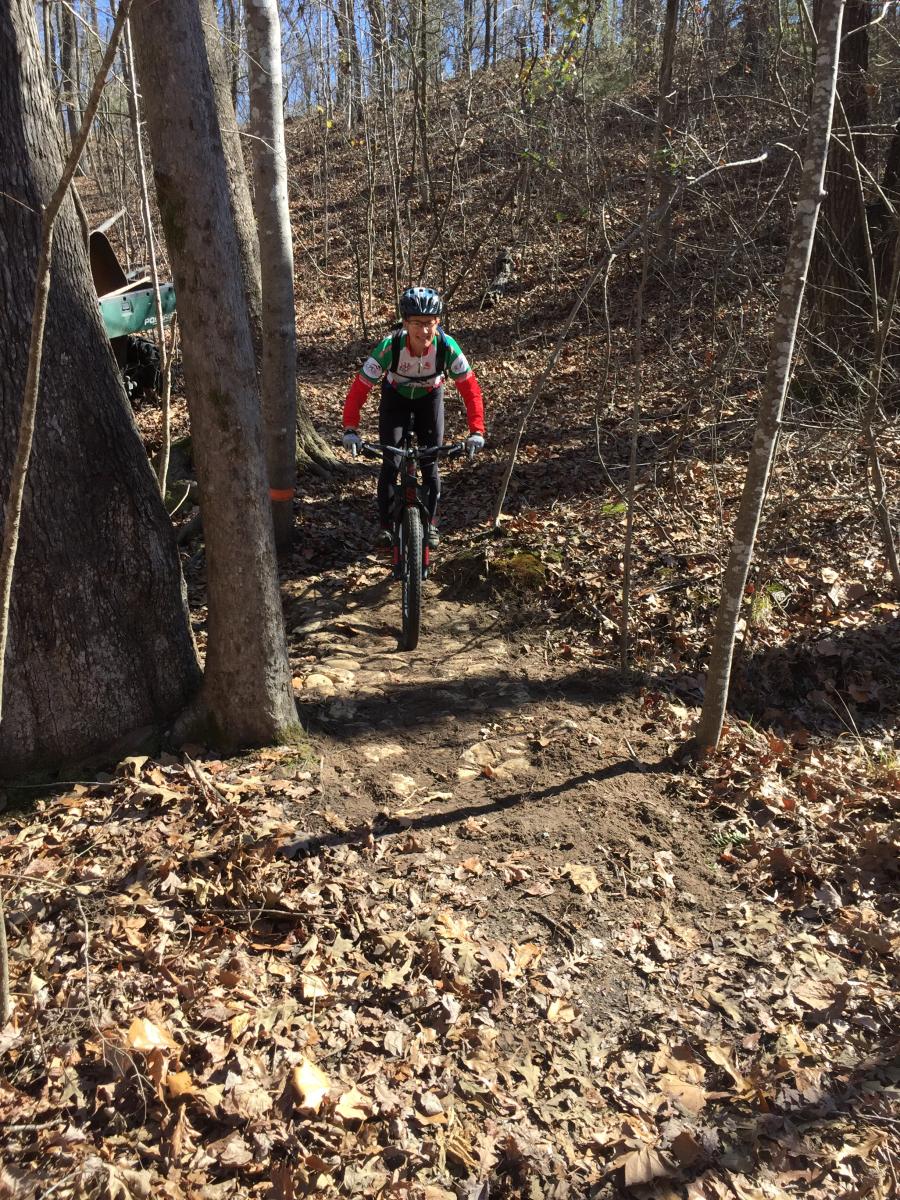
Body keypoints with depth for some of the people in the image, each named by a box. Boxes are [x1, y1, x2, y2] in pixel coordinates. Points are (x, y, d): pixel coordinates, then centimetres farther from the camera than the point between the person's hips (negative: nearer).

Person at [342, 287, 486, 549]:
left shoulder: (447, 346, -33)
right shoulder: (390, 346, -36)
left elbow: (470, 388, -28)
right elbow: (360, 387, -33)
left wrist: (476, 431, -37)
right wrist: (350, 429, -43)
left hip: (429, 397, 1)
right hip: (396, 395, -1)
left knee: (430, 463, -1)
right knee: (391, 463, -8)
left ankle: (430, 523, 18)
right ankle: (385, 524, 10)